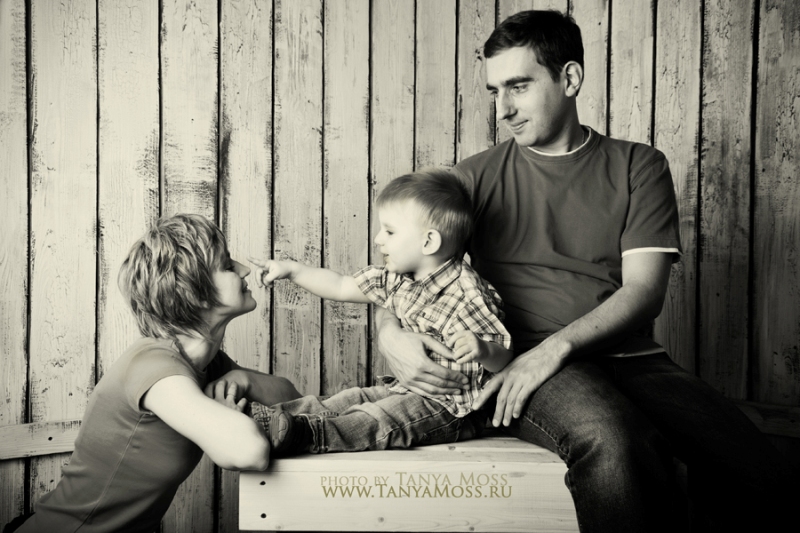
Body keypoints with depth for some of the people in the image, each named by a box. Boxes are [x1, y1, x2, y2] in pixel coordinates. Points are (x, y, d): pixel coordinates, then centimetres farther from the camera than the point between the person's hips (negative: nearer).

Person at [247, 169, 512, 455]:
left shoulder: (467, 294, -22)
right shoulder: (397, 278, 4)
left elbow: (502, 358, -22)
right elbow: (341, 287, 13)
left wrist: (481, 349, -45)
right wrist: (291, 269, 8)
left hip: (450, 407, -9)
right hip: (408, 389, 9)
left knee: (375, 420, -27)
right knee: (351, 398, 0)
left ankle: (304, 433, -38)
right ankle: (273, 418, -6)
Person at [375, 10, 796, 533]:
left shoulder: (638, 166, 11)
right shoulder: (476, 177, 11)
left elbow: (644, 289, 0)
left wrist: (555, 347, -17)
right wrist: (391, 333, -15)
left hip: (630, 356, 2)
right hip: (523, 360, -1)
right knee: (614, 442, -35)